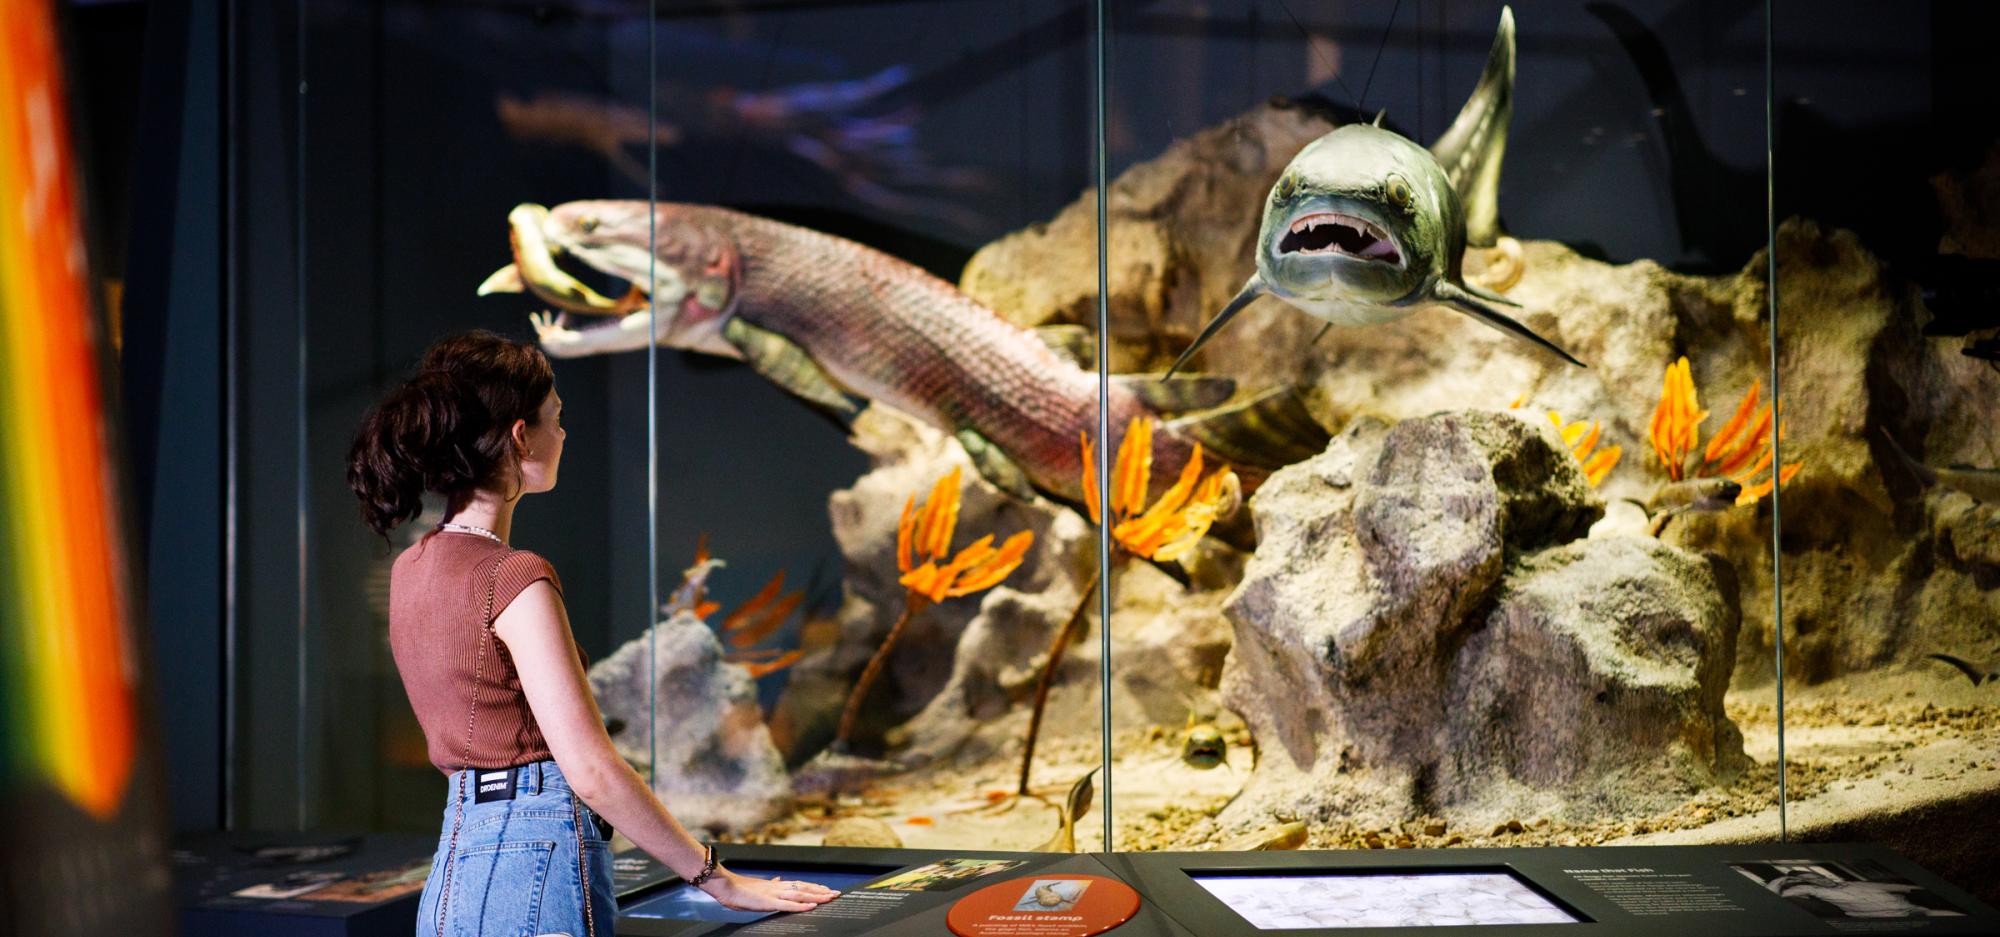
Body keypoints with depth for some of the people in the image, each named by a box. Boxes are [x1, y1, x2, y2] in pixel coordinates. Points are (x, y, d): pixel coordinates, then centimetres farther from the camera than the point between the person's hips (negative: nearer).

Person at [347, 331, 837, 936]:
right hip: (537, 866, -9)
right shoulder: (514, 577, -17)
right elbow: (592, 770, -19)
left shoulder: (413, 569, 10)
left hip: (458, 856, 9)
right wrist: (718, 879, -13)